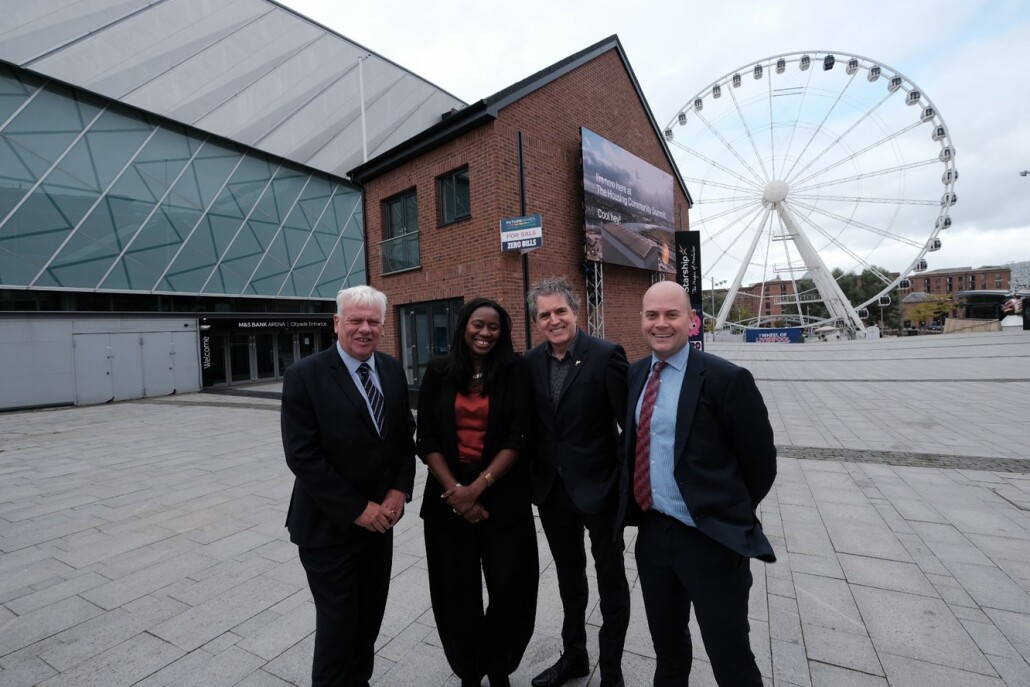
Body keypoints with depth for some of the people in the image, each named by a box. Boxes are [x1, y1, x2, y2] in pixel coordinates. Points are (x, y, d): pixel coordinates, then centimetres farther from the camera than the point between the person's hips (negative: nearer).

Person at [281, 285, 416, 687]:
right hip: (329, 526, -5)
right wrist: (357, 509, -16)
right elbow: (302, 456, -18)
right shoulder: (304, 376, -15)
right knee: (338, 623, 12)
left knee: (369, 619, 20)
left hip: (380, 520, 5)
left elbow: (404, 436, 5)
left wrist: (399, 491, -8)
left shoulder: (393, 370, 1)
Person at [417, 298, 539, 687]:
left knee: (511, 587, 5)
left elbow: (518, 438, -8)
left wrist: (478, 487, -14)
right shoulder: (439, 374, 0)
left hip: (503, 495, -1)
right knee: (457, 591, 12)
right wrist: (454, 489, -10)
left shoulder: (513, 372, -4)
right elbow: (427, 440, -1)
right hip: (448, 496, 1)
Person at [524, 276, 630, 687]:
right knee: (569, 577, 23)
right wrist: (531, 478, 4)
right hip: (552, 489, 5)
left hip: (599, 487, -4)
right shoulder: (530, 363, -1)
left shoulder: (606, 355, -15)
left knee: (610, 580, 15)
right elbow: (530, 424, 5)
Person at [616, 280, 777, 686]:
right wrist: (641, 510, 9)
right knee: (666, 642, 25)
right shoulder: (635, 375, 2)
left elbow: (760, 461, -9)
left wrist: (730, 514, 3)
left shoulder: (726, 379, -16)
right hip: (652, 531, 5)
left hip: (711, 538, -5)